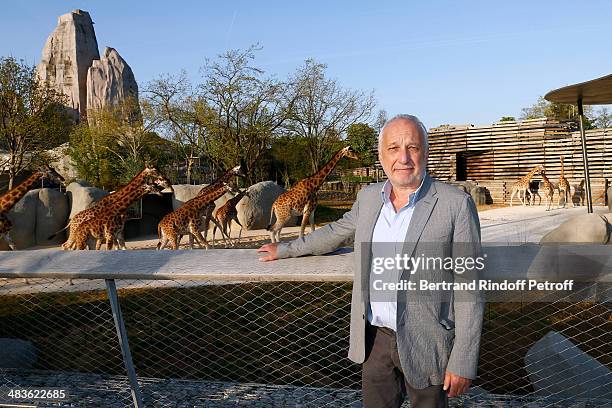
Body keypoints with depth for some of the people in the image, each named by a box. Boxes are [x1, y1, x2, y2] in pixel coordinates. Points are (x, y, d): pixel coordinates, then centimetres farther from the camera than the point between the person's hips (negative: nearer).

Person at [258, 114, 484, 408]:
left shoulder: (456, 204, -13)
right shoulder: (368, 197, 3)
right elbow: (337, 231, 21)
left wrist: (463, 361, -13)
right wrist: (285, 249, 27)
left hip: (425, 346, -4)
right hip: (375, 339, 4)